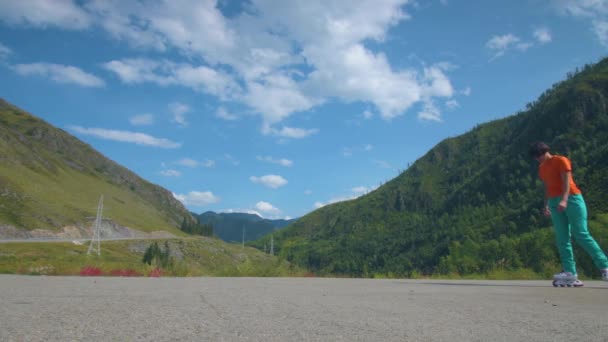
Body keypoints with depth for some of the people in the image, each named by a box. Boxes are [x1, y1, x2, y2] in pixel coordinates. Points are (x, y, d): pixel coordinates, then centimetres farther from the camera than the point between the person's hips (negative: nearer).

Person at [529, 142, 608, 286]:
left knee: (581, 234, -11)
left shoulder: (561, 160, -3)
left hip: (571, 199, -6)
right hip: (554, 203, 6)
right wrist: (546, 205, 11)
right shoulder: (541, 168, 16)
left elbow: (566, 182, -13)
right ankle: (570, 274, -4)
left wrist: (564, 200, -26)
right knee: (562, 239, -2)